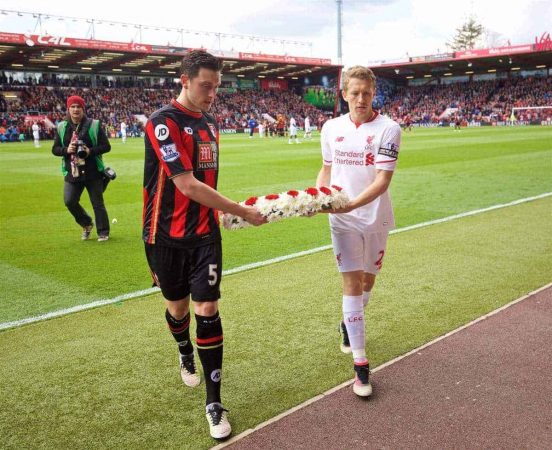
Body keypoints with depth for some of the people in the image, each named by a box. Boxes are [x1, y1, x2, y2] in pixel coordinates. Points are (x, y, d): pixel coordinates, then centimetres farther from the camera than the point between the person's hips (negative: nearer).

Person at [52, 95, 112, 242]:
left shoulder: (94, 125, -3)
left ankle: (103, 232, 19)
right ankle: (87, 224, 23)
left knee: (97, 203, 3)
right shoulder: (61, 127, 6)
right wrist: (66, 150, -12)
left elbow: (106, 146, -4)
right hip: (72, 173, 3)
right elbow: (55, 149, 9)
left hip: (93, 172, -3)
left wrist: (90, 151, -19)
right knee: (69, 201, -3)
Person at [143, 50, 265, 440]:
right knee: (177, 306, 13)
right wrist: (244, 212, -20)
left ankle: (214, 401, 6)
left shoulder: (210, 123, 7)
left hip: (205, 234, 4)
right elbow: (188, 185, -23)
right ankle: (186, 356, 46)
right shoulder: (163, 122, -15)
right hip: (167, 237, -4)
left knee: (207, 309, -3)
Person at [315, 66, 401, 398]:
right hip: (343, 220, 1)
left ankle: (349, 324, 47)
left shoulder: (388, 129, -10)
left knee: (367, 281, 15)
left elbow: (383, 180, -18)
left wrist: (352, 204, -31)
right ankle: (361, 364, 1)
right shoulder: (331, 128, 1)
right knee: (353, 283, -5)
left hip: (375, 218, 0)